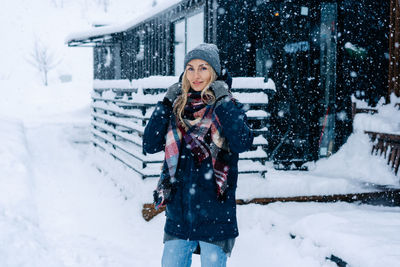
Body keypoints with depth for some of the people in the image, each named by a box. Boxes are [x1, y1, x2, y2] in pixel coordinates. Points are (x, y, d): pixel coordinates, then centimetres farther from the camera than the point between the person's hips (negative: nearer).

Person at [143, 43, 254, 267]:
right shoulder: (177, 107, 7)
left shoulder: (228, 107, -2)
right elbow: (150, 145, -1)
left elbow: (243, 143, -20)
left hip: (214, 212, -3)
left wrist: (223, 101, -17)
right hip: (178, 212, 4)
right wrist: (166, 103, -5)